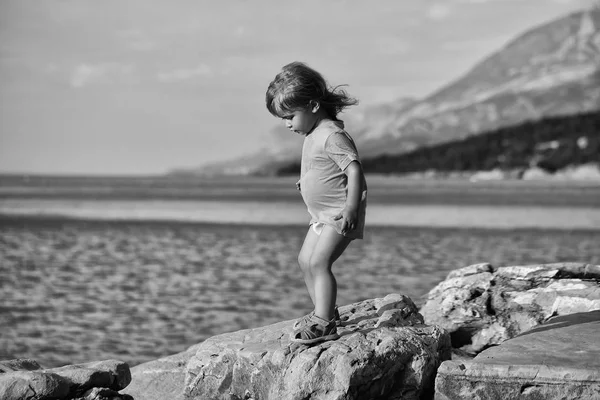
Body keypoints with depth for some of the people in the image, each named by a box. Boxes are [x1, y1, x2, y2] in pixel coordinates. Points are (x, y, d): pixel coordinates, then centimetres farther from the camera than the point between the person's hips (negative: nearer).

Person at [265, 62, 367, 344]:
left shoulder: (333, 135, -20)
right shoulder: (313, 135, 10)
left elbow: (355, 170, -26)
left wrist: (351, 209, -30)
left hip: (339, 215, -10)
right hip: (322, 214, 10)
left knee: (319, 262, -16)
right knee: (305, 260, 13)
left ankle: (324, 324, -12)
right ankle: (324, 312, 23)